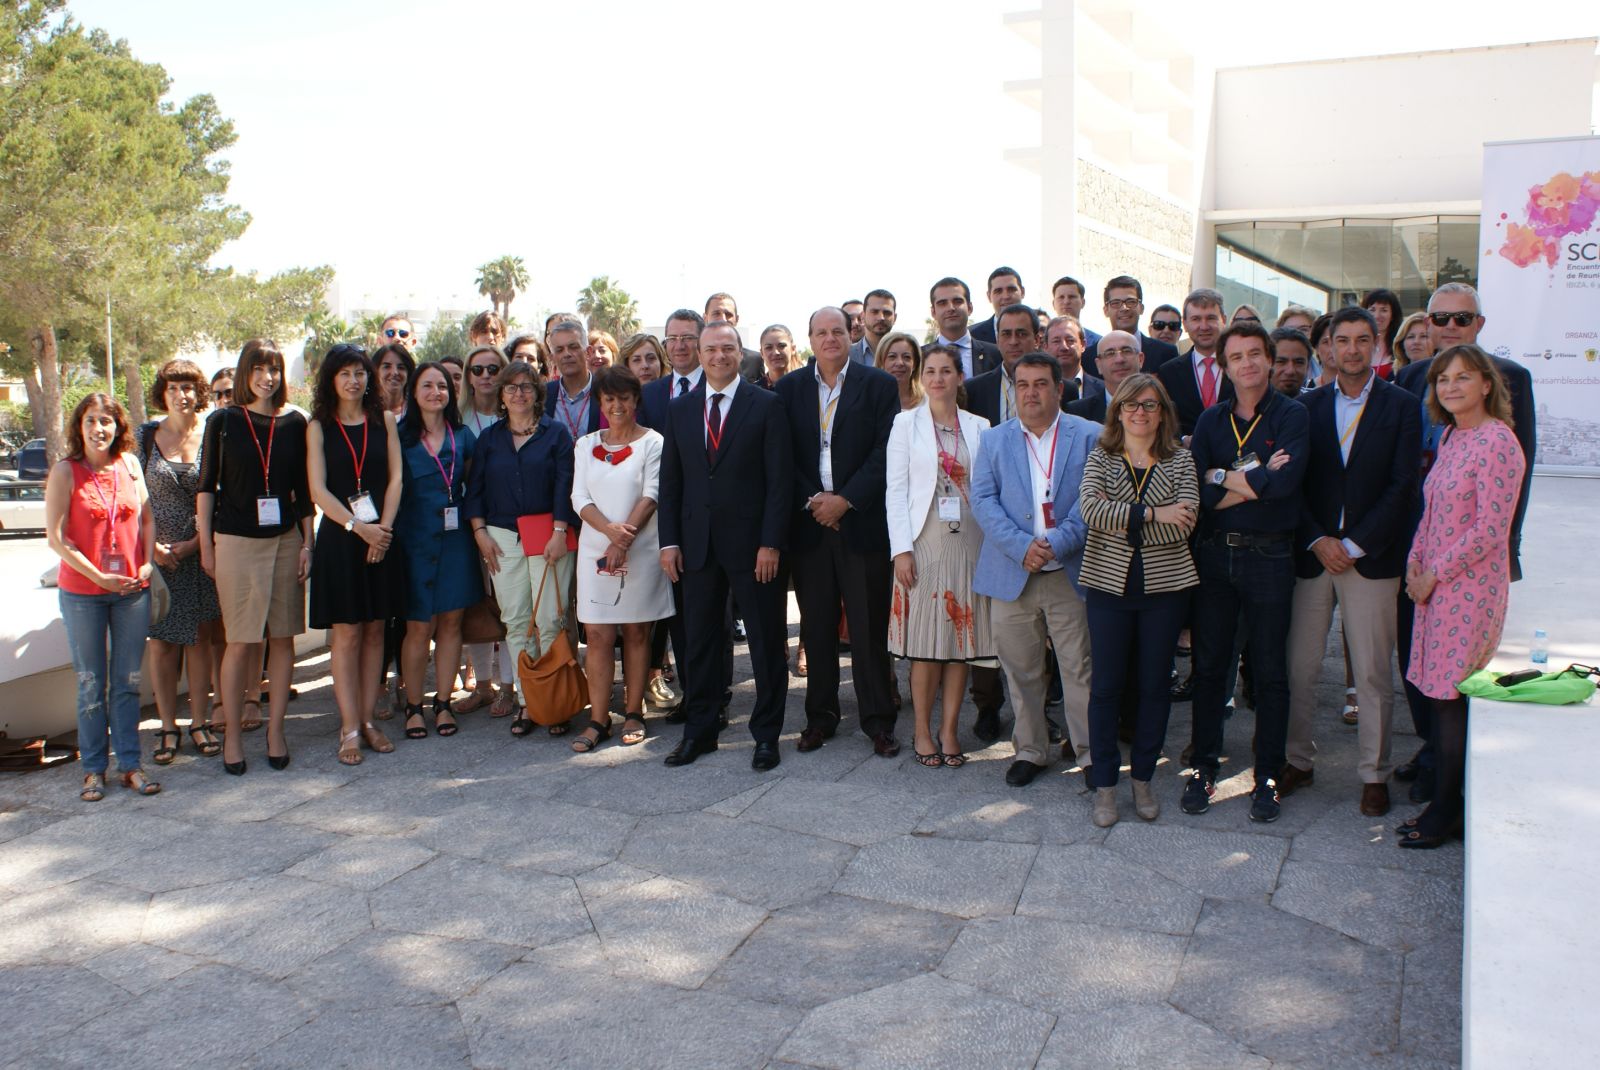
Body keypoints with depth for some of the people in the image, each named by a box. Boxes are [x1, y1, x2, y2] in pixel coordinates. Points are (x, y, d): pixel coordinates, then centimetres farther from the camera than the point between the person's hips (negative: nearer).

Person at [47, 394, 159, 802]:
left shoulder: (129, 464, 4)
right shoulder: (66, 471, -6)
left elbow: (147, 517, 10)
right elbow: (56, 536, -9)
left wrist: (148, 562, -4)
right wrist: (98, 576, -14)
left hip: (132, 589, 3)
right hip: (82, 592, -2)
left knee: (128, 681, 8)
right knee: (91, 684, 6)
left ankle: (130, 764, 16)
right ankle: (94, 769, 16)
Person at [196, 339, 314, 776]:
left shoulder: (294, 423, 6)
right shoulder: (223, 421, 1)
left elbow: (303, 489, 9)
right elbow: (206, 486, 3)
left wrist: (306, 544, 4)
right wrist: (206, 546, 1)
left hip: (285, 540, 2)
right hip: (236, 542, -2)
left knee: (282, 638, 5)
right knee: (241, 641, -2)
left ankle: (275, 729, 16)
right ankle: (231, 733, 10)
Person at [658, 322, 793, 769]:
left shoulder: (767, 405, -2)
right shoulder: (680, 409, 10)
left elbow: (780, 478, -7)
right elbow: (670, 480, 10)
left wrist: (771, 542, -13)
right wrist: (669, 541, 2)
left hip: (751, 542, -3)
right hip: (697, 543, 4)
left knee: (766, 643, 5)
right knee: (700, 640, 11)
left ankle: (766, 735, 17)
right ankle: (699, 730, 23)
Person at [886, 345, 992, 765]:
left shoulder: (978, 427, 10)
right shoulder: (906, 423, 3)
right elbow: (895, 490, -2)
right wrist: (901, 549, -9)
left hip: (968, 542, 2)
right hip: (924, 542, -2)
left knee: (962, 638, 4)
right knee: (925, 640, -1)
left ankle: (950, 729, 14)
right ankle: (922, 731, 10)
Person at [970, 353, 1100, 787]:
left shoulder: (1089, 437, 3)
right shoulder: (994, 440, 9)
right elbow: (982, 500, 0)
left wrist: (1057, 544, -16)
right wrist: (1022, 546, -13)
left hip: (1070, 574, -2)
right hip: (1012, 575, 2)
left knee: (1080, 669, 1)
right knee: (1020, 670, 9)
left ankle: (1092, 753, 14)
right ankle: (1030, 751, 23)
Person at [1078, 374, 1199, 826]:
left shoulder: (1180, 460, 3)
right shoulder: (1100, 457, 2)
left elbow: (1184, 523, -12)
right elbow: (1090, 509, -16)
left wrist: (1122, 522, -14)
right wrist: (1152, 513, -20)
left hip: (1165, 586, 1)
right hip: (1109, 584, 0)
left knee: (1154, 684, 9)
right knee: (1106, 685, 4)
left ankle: (1143, 778, 24)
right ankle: (1104, 784, 15)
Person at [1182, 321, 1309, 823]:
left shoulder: (1292, 415, -3)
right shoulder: (1211, 420, 7)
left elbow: (1285, 481, -19)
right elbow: (1196, 490, -5)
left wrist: (1222, 476, -8)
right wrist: (1256, 481, -13)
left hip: (1269, 556, -3)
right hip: (1215, 555, 3)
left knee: (1270, 672, 6)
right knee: (1208, 665, 8)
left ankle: (1267, 777, 17)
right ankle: (1204, 767, 20)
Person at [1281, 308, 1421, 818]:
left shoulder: (1401, 406, 2)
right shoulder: (1308, 405, 8)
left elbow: (1402, 486, -5)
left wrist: (1354, 545, -11)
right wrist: (1316, 540, -8)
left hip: (1371, 557, -2)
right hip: (1312, 554, 2)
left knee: (1372, 673, 3)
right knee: (1299, 668, 5)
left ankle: (1374, 774, 16)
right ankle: (1298, 760, 20)